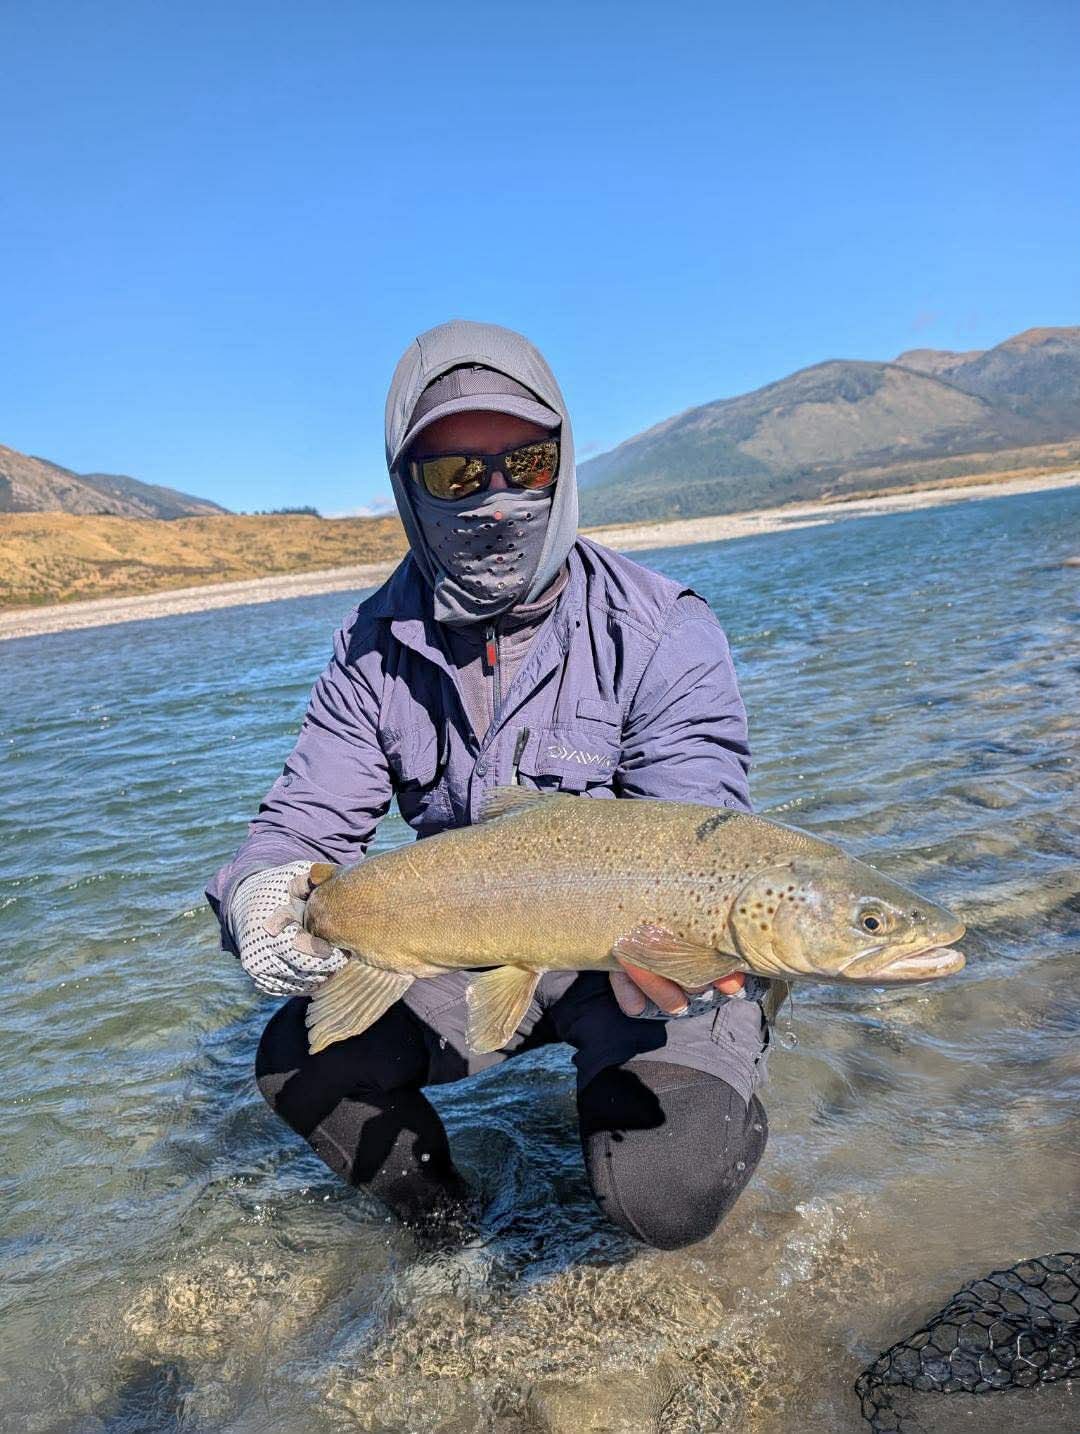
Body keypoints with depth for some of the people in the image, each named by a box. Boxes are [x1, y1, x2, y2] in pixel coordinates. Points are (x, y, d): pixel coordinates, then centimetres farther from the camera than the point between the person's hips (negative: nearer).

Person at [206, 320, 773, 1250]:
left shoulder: (661, 633, -19)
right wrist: (260, 893, -32)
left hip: (647, 954, -3)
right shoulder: (377, 648, -6)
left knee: (662, 1195, -24)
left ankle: (719, 1111, 16)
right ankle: (444, 1233, 19)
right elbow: (303, 822, -7)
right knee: (301, 1060, -11)